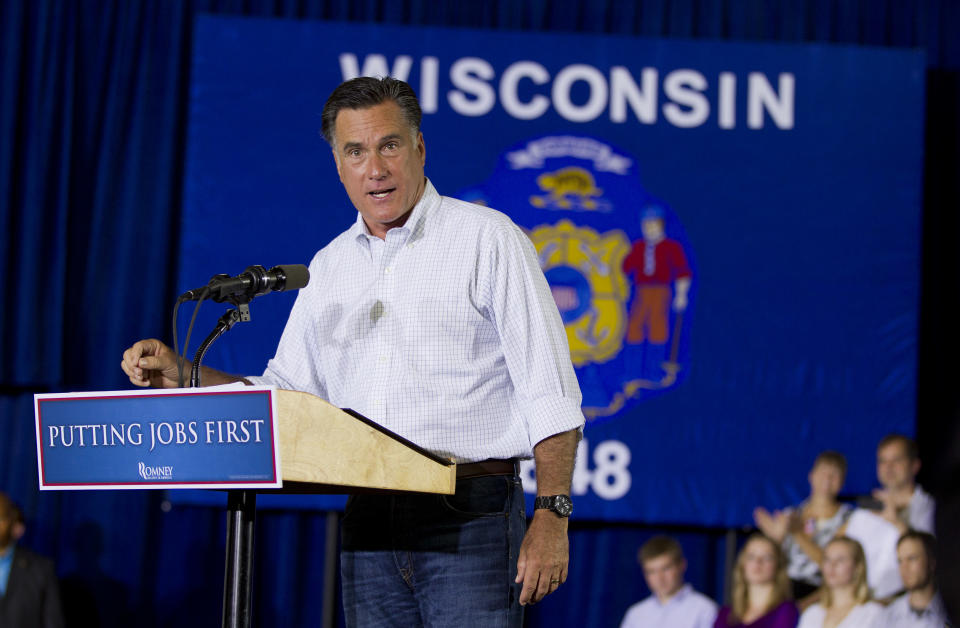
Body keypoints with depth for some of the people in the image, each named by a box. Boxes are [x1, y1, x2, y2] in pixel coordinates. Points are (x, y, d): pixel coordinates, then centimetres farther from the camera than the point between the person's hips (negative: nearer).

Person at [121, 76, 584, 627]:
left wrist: (551, 518, -15)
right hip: (369, 523, 5)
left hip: (469, 516, -5)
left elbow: (550, 394, -6)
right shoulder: (330, 267, 16)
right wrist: (180, 376, 5)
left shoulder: (488, 239, -1)